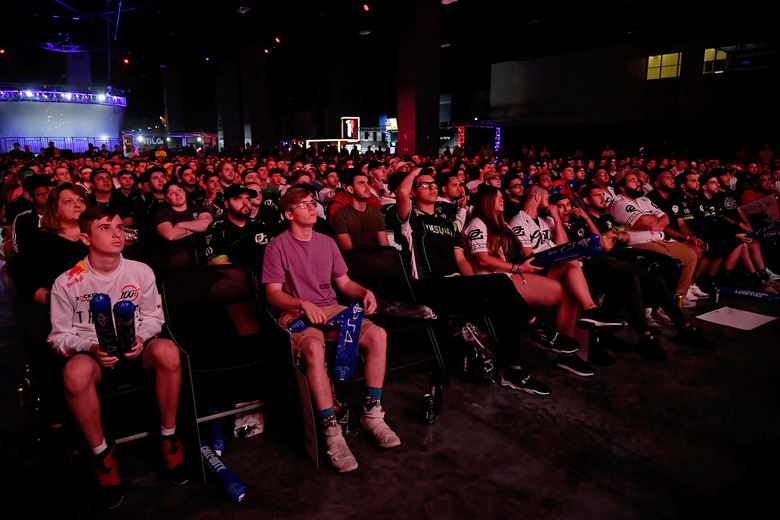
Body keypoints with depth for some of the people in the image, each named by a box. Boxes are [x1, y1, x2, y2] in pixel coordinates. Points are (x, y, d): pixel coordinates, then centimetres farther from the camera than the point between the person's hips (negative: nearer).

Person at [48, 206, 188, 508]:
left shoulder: (141, 272, 2)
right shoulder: (66, 284, -2)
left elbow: (153, 317, 10)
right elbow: (60, 335, 3)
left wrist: (141, 338, -12)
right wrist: (92, 348, -17)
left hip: (135, 350, 1)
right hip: (91, 354, -1)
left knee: (167, 350, -34)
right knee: (75, 370, -38)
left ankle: (168, 438, -12)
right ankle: (102, 453, -12)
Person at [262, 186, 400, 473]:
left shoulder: (327, 242, 16)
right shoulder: (277, 246, -1)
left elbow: (344, 282, 18)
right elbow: (273, 293, -7)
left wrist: (365, 292, -3)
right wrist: (304, 304, -24)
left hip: (331, 309, 5)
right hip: (294, 314, -5)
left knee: (378, 335, -20)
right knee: (314, 348, -38)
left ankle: (372, 413, -8)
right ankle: (331, 431, -30)